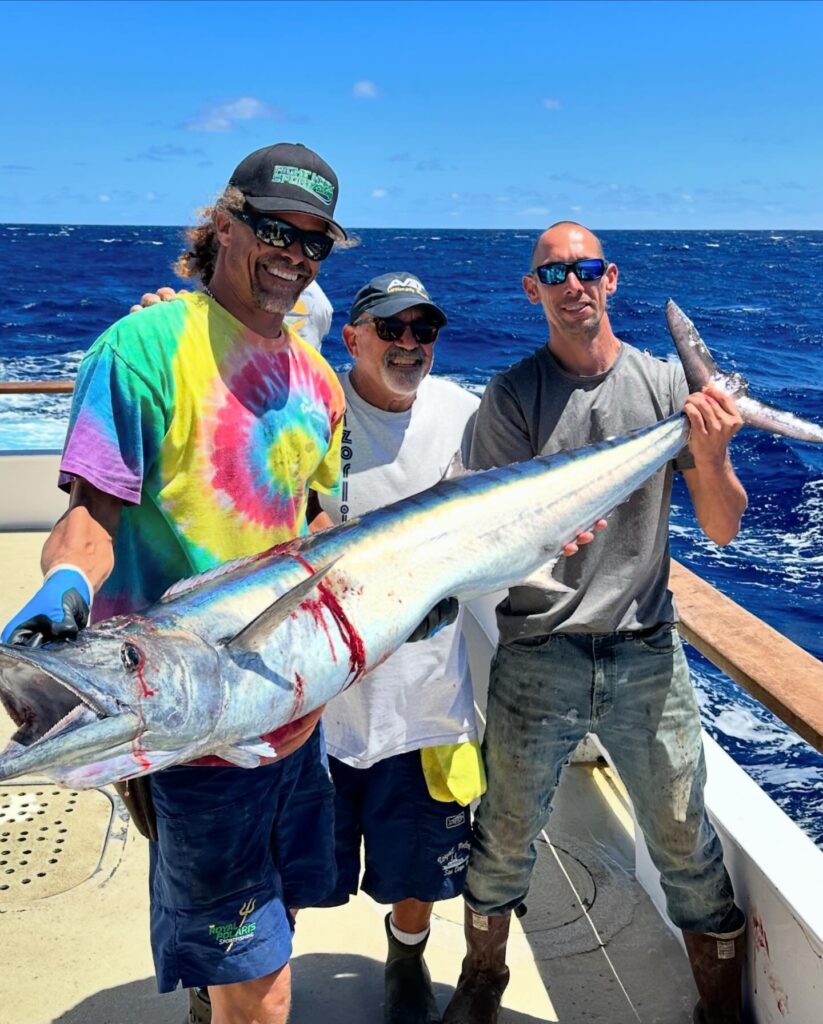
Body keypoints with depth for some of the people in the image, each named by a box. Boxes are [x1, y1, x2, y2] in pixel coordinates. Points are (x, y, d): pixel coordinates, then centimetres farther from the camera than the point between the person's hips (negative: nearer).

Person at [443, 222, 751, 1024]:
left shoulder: (669, 384, 1)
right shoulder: (512, 398, -3)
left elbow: (722, 530, 0)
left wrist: (710, 457, -19)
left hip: (646, 654, 1)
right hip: (537, 655, -1)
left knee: (686, 844, 8)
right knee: (505, 838, 11)